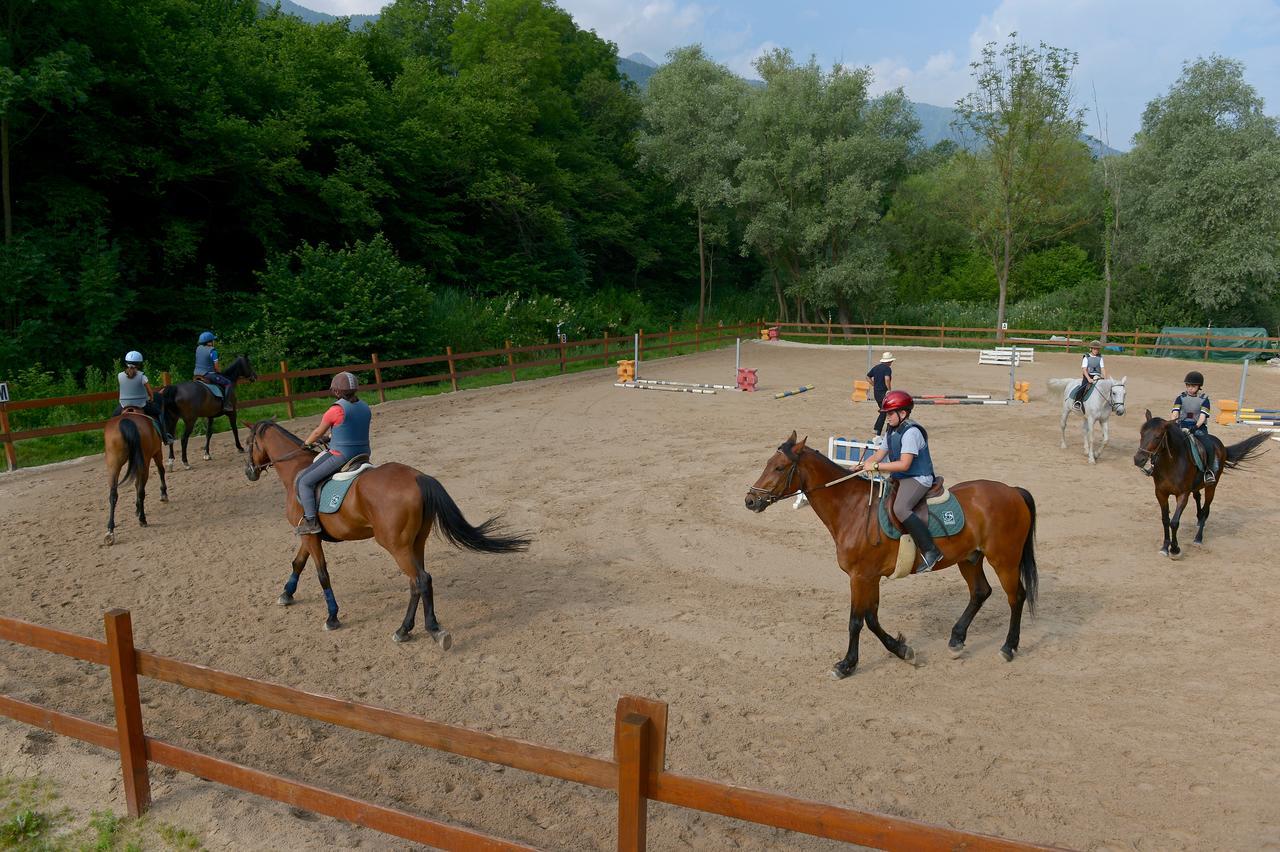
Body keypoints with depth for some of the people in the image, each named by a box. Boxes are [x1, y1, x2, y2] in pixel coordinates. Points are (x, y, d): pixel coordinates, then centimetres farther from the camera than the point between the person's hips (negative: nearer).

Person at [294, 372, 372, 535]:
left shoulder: (336, 410, -15)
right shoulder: (365, 408, 5)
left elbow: (318, 432, -3)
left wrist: (306, 443, 16)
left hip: (340, 457, -7)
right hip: (362, 455, 8)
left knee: (304, 482, -1)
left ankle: (311, 522, -8)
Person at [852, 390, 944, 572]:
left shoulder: (911, 432, -17)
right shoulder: (893, 432, 13)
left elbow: (904, 464, -24)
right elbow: (879, 455, 14)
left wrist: (875, 466, -23)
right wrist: (860, 466, -2)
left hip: (918, 478, -11)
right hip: (900, 478, 11)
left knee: (900, 509, -33)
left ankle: (930, 551, -28)